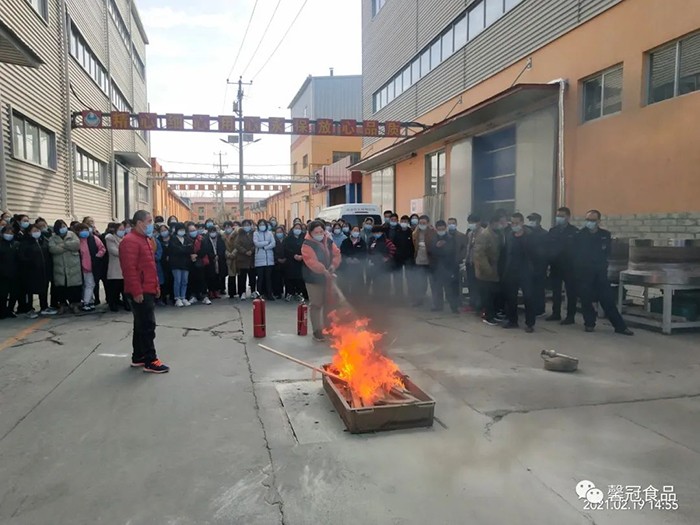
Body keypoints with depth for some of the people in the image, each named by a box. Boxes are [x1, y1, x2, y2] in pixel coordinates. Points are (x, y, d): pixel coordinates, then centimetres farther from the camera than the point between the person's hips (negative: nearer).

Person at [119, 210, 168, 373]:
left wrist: (156, 286, 21)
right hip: (140, 293, -10)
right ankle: (150, 361, -1)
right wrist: (136, 291, -24)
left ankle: (138, 357, 24)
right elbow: (129, 269, -22)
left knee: (142, 325, 15)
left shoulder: (144, 239, 18)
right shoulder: (130, 241, -15)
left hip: (148, 290, 10)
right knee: (147, 326, -7)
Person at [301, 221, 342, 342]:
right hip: (314, 279, -6)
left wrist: (334, 265, -18)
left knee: (329, 303, 15)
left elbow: (337, 254, 2)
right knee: (316, 305, -1)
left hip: (328, 277, 6)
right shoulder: (307, 245, -15)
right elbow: (312, 262, -28)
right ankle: (317, 331, 7)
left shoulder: (329, 242, 5)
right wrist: (324, 270, -38)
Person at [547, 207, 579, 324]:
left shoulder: (574, 231, -4)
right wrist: (548, 263, -2)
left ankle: (570, 316, 8)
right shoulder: (552, 231, 10)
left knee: (571, 291, 3)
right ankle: (556, 313, 20)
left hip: (569, 267, -5)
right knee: (555, 291, 10)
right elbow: (547, 247, 7)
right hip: (555, 266, 5)